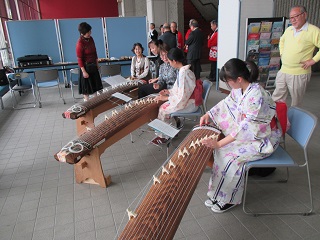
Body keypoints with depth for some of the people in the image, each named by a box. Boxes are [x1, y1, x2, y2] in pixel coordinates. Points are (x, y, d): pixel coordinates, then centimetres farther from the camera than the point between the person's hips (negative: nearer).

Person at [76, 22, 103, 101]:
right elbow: (79, 59, -19)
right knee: (87, 86, 4)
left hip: (93, 65, 8)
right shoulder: (80, 43, -21)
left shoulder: (90, 39, 1)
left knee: (95, 84, 17)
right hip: (86, 66, -7)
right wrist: (84, 71, -20)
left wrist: (97, 63, 14)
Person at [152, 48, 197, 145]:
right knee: (165, 106, 9)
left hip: (188, 104, -9)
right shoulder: (184, 70, 4)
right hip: (187, 99, 9)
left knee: (163, 109, -4)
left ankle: (163, 136, 12)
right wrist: (169, 91, 8)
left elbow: (182, 97, -26)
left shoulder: (183, 73, -27)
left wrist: (166, 98, -17)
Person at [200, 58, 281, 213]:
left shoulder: (256, 95, -30)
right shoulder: (239, 89, -4)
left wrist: (219, 143, -33)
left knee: (231, 156, -22)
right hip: (247, 132, 8)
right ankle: (217, 194, 6)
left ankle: (229, 199, 0)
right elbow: (226, 103, 15)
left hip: (263, 140, -8)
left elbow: (247, 127, -33)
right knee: (219, 152, -7)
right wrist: (208, 114, 3)